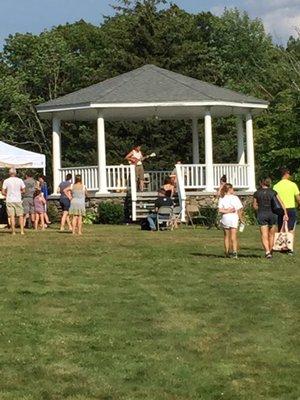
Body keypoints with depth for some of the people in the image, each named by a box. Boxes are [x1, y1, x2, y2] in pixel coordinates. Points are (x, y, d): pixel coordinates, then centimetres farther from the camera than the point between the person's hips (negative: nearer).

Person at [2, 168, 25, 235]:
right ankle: (22, 231, 2)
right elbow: (23, 191, 5)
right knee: (20, 215, 7)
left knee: (12, 216, 1)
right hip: (18, 200, 0)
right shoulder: (20, 180, -1)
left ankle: (13, 232, -1)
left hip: (9, 201, 0)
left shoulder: (6, 181, -3)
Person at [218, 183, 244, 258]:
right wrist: (241, 218, 8)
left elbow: (220, 210, -11)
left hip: (225, 218, 1)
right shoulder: (235, 198, -2)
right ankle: (234, 252, -16)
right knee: (234, 236, -2)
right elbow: (239, 210, -1)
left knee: (226, 236, 14)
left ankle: (227, 252, 18)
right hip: (234, 218, -1)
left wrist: (227, 211, -7)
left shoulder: (222, 198, 0)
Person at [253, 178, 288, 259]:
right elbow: (281, 203, 0)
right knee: (271, 235, 17)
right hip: (272, 214, 1)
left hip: (262, 215, -1)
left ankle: (267, 252, -22)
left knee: (264, 236, -4)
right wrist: (285, 214, 2)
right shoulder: (273, 192, 3)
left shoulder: (257, 193, 1)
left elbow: (254, 206, 8)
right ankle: (270, 252, 24)